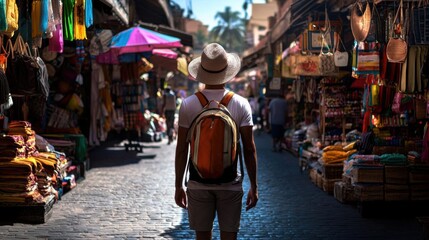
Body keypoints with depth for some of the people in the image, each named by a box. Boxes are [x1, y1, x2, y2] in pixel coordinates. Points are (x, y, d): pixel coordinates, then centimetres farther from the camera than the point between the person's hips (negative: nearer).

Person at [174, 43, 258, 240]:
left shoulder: (188, 104, -5)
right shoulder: (241, 104, -5)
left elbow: (181, 149, -2)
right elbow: (249, 149, -4)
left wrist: (179, 185, 7)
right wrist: (254, 186, 5)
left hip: (198, 183, 0)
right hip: (230, 184, 0)